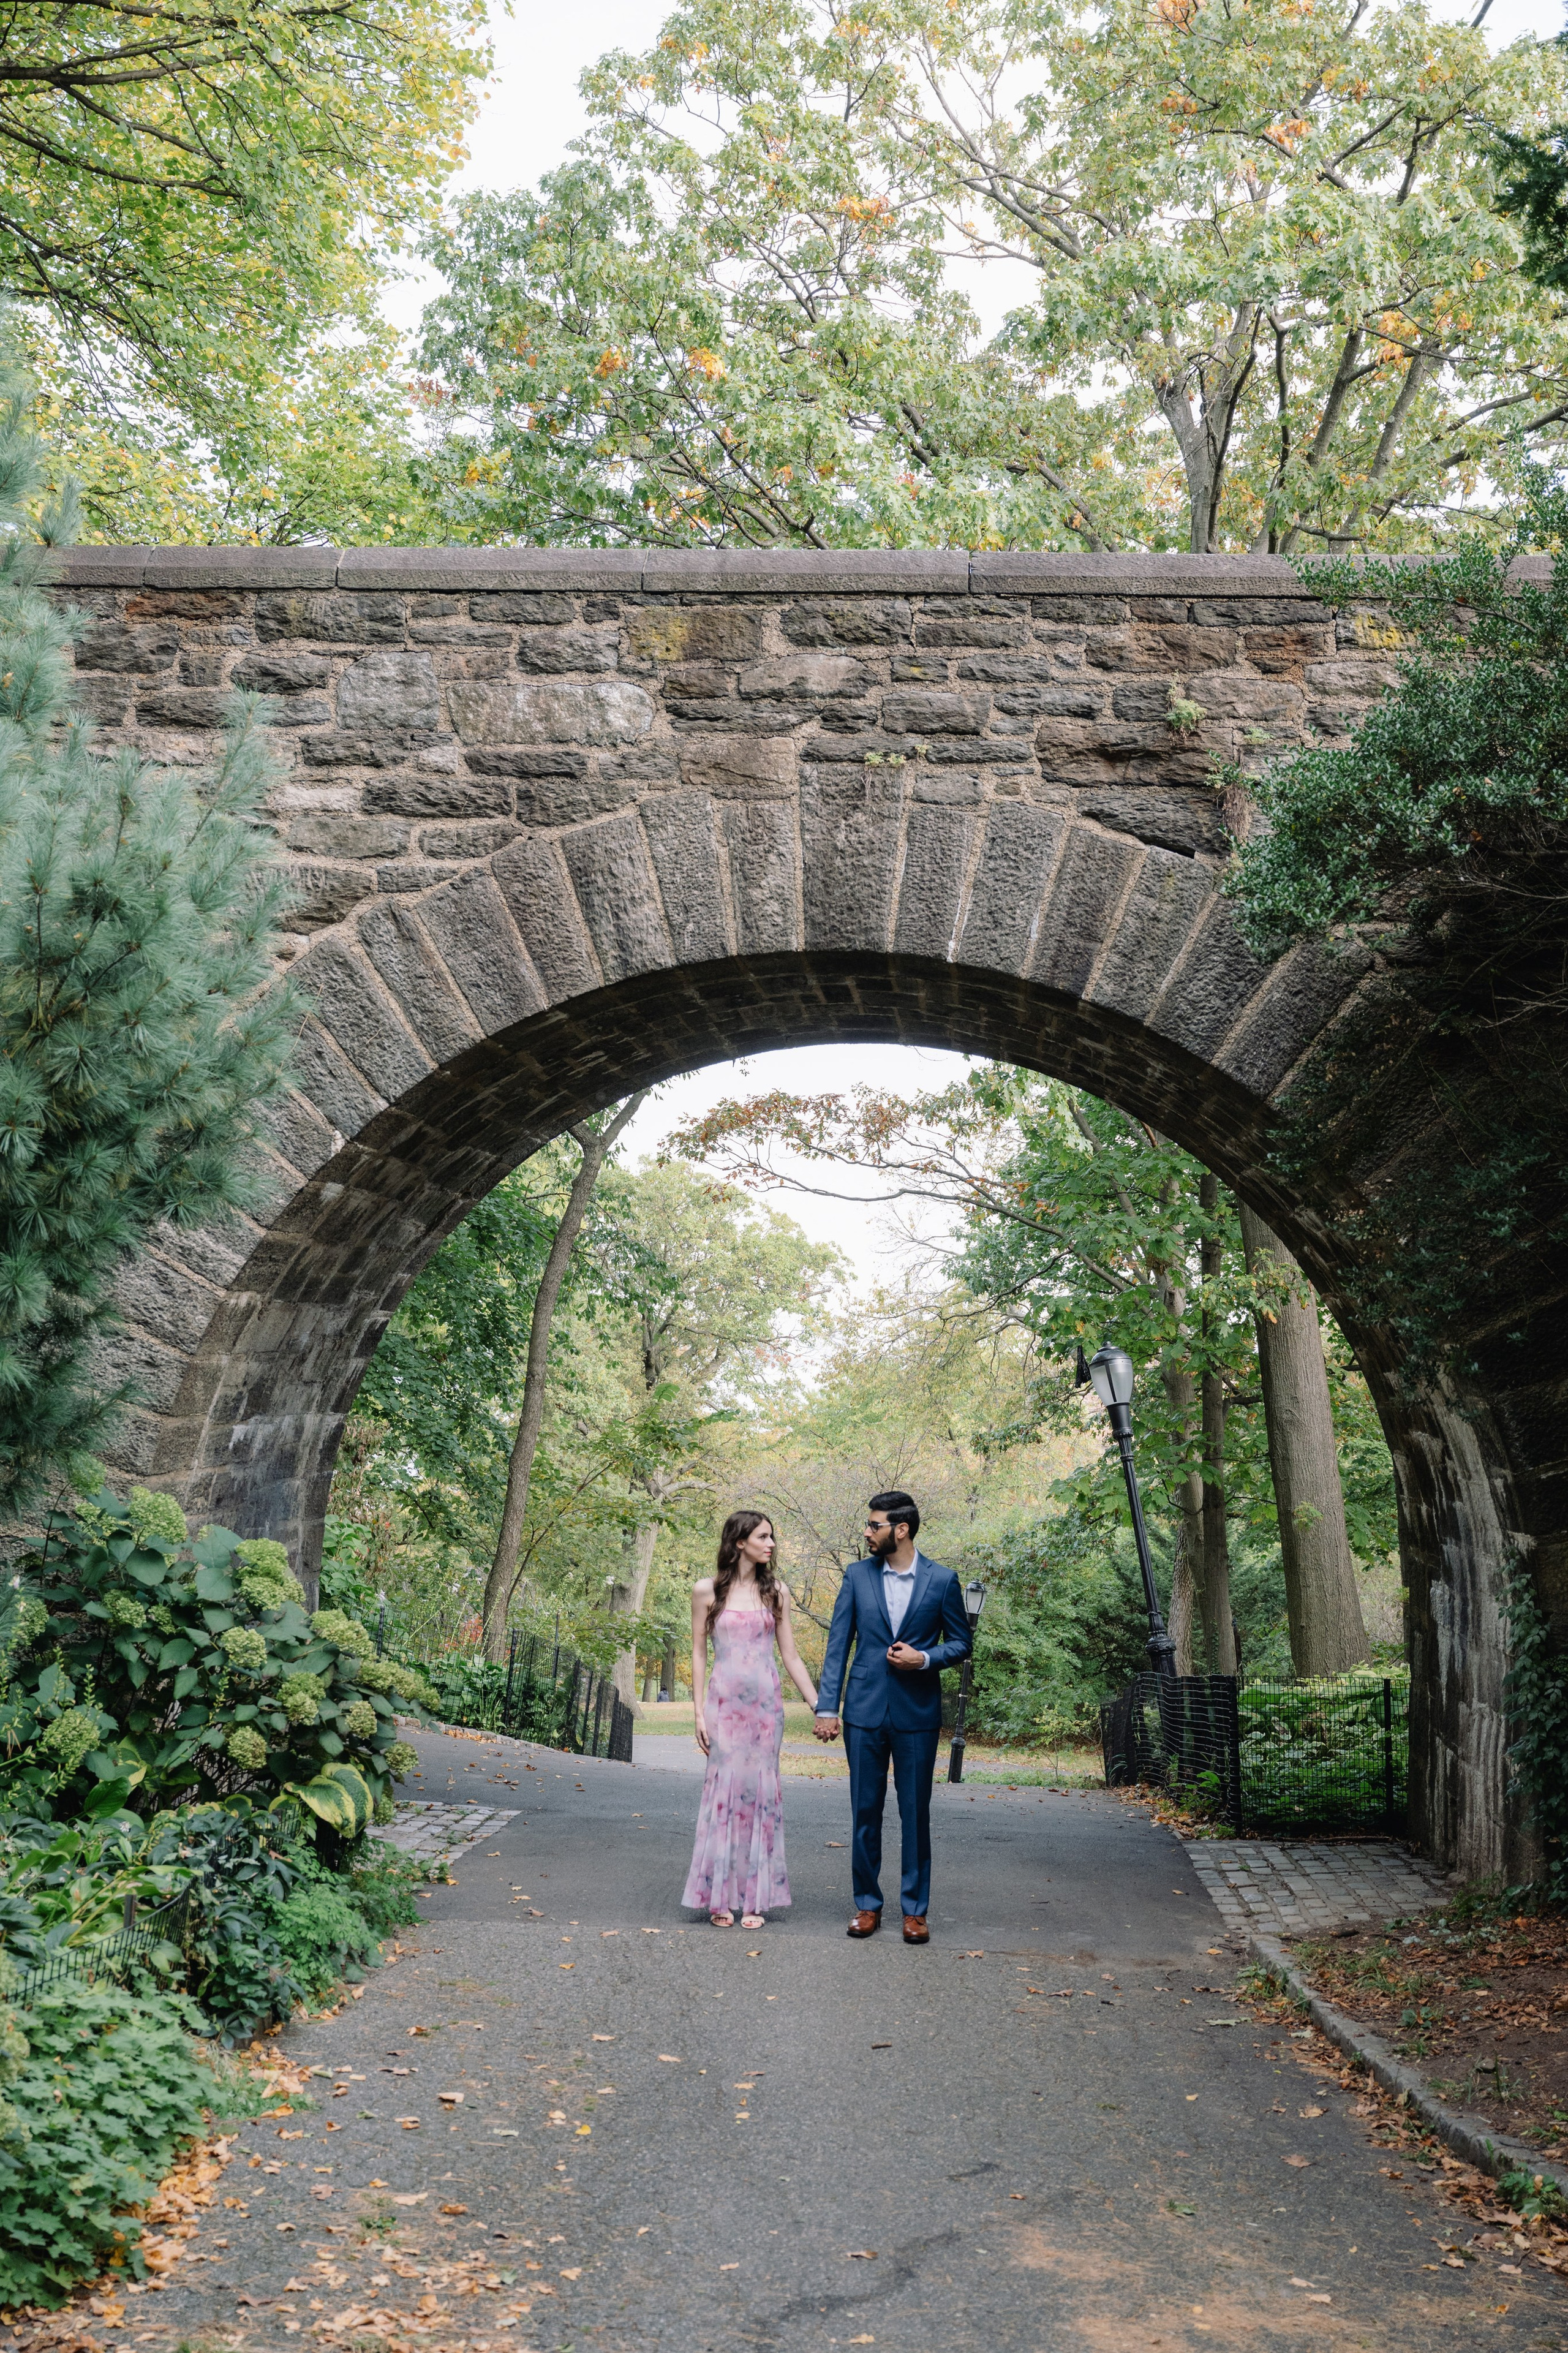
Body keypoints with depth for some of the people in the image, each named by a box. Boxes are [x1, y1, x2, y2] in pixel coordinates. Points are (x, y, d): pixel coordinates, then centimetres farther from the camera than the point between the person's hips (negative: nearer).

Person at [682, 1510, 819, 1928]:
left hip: (766, 1703, 2)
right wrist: (699, 1712, -2)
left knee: (761, 1793, 3)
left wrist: (818, 1706, 3)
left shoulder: (776, 1591, 6)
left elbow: (790, 1655, 8)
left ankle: (755, 1898, 10)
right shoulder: (707, 1591, -1)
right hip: (724, 1702, -2)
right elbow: (698, 1653, 3)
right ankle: (720, 1897, 8)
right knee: (725, 1790, -3)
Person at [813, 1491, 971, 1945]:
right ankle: (867, 1904, 18)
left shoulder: (941, 1580, -1)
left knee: (915, 1814, 4)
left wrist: (924, 1659, -13)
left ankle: (914, 1909, 15)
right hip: (864, 1711, 1)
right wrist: (827, 1707, -3)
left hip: (917, 1714, -1)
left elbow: (961, 1642, 6)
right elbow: (838, 1644, 2)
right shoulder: (857, 1575, 3)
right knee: (865, 1812, 7)